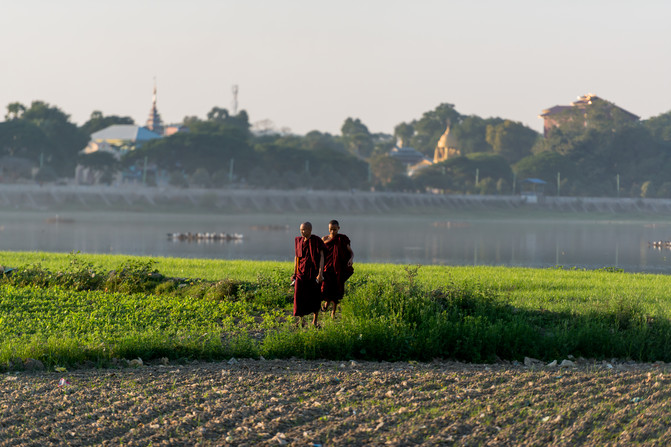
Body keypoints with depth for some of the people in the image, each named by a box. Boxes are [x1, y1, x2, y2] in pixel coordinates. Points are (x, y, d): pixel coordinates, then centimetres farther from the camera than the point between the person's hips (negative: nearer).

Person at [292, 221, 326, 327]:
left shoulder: (317, 241, -7)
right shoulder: (298, 240, 8)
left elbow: (322, 257, -11)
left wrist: (320, 273, -20)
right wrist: (294, 273, 15)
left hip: (314, 273, -3)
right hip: (301, 273, 3)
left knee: (315, 297, 5)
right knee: (299, 295, -10)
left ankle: (315, 320, 20)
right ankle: (301, 319, 2)